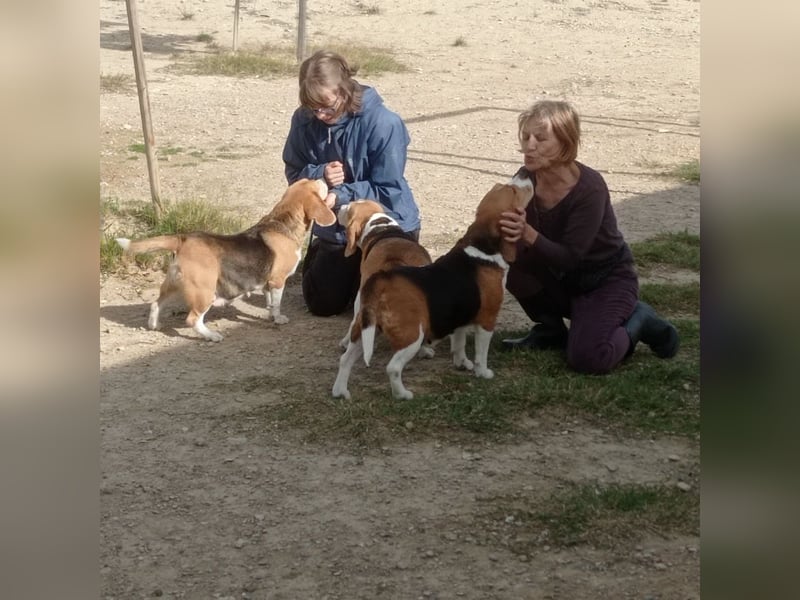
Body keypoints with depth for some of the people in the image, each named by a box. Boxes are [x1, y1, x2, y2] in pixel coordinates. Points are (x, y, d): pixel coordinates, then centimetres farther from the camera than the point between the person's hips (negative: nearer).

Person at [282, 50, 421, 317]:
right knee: (322, 304, 7)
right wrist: (319, 175, -25)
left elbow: (388, 190, -22)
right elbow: (294, 174, -2)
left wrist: (341, 196, -33)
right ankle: (317, 254, 40)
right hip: (335, 228, 3)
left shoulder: (384, 123, -25)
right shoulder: (304, 120, -12)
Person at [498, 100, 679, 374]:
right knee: (517, 263, -23)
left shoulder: (590, 189, -29)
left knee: (586, 359, -27)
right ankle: (551, 330, 1)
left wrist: (527, 234, -45)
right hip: (564, 278, 6)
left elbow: (568, 258, -30)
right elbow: (517, 242, -13)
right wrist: (509, 230, -37)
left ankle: (636, 320, 4)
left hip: (608, 278, -5)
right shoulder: (526, 179, -12)